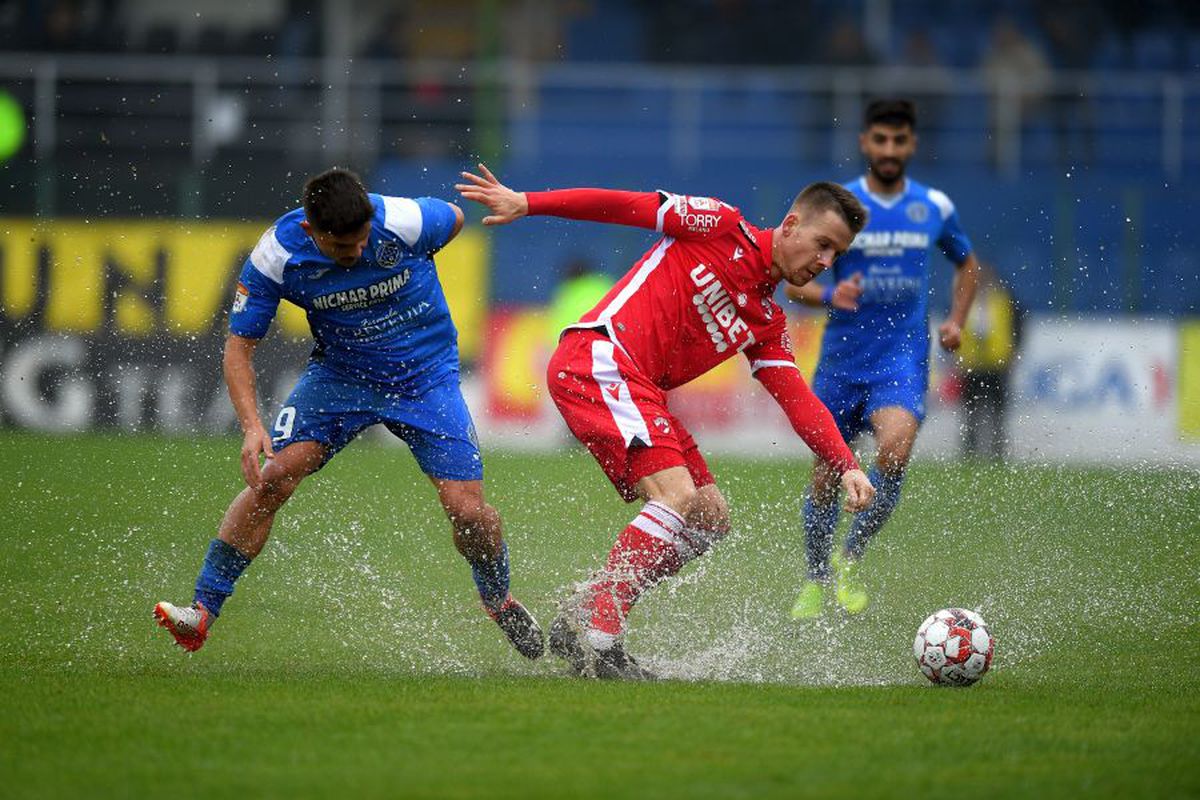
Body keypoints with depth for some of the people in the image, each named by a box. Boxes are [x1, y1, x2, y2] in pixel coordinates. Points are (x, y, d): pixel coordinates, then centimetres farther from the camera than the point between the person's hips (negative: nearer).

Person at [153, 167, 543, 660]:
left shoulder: (404, 221, -26)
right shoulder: (277, 255, -22)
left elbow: (454, 219, 0)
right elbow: (239, 344, -13)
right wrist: (252, 426, -26)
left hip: (425, 375, -1)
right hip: (338, 374, 1)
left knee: (467, 511, -9)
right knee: (273, 475, -19)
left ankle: (498, 601, 23)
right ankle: (202, 612, -13)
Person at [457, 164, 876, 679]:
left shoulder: (767, 324, 19)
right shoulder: (723, 227, -1)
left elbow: (799, 402, 11)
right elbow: (626, 207, -2)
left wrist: (846, 468, -3)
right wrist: (526, 203, -8)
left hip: (640, 393, 9)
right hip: (599, 359, -9)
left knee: (709, 519, 6)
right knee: (678, 495, -22)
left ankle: (583, 621, 5)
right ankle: (591, 627, -23)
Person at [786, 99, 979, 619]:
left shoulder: (934, 206, 5)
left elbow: (967, 264, 24)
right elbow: (792, 282, 0)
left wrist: (956, 320, 8)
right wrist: (829, 297, -22)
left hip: (903, 360, 0)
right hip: (841, 360, 0)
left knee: (895, 449, -26)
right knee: (827, 475, 4)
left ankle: (850, 558, -5)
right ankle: (815, 581, 28)